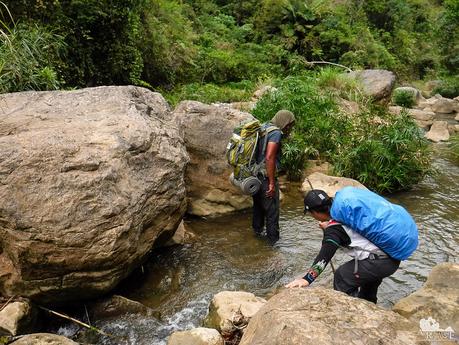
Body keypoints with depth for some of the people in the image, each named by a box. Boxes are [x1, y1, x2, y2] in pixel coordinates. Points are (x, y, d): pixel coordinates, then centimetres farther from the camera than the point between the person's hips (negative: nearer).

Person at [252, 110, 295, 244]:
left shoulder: (263, 128, 13)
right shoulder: (276, 133, -15)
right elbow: (269, 158, -24)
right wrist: (272, 183, -21)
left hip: (255, 176, 9)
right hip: (266, 178, -9)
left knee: (258, 205, 25)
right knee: (272, 211, 2)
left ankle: (257, 231, 42)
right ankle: (273, 240, 11)